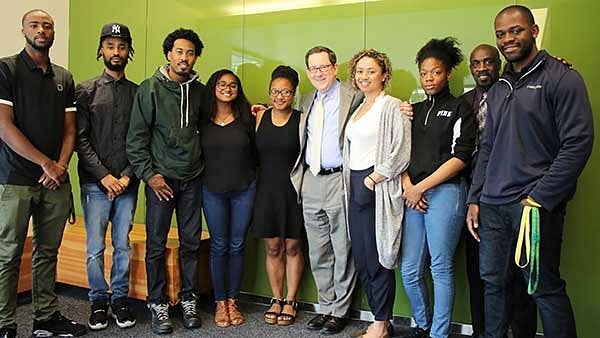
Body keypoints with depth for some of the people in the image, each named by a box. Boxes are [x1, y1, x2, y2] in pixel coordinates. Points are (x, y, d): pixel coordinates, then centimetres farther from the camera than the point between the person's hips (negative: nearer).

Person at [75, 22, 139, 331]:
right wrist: (104, 176, -10)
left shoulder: (138, 93, 8)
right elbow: (80, 139, -2)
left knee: (122, 245, 8)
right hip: (95, 183, -1)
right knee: (95, 248, 4)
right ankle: (99, 302, 21)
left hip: (127, 184, 1)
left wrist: (126, 177, -5)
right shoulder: (86, 91, 3)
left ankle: (120, 299, 23)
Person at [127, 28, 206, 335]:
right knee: (156, 244, 4)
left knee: (191, 243, 8)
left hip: (192, 178, 3)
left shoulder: (199, 90, 7)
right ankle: (158, 304, 18)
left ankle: (188, 299, 22)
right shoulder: (150, 89, -4)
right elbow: (136, 137, -5)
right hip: (161, 177, -3)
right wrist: (149, 174, -9)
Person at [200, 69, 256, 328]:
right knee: (219, 246, 6)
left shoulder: (246, 119, 1)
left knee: (237, 246, 7)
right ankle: (220, 303, 18)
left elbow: (256, 153, 2)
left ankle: (232, 301, 20)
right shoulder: (203, 121, 1)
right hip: (213, 190, 0)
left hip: (244, 190, 1)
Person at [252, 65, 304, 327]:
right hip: (267, 188, 2)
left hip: (294, 189, -2)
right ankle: (277, 300, 23)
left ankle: (290, 302, 20)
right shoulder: (260, 117, 6)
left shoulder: (301, 119, -3)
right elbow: (252, 153, 15)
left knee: (292, 247, 7)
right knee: (273, 248, 9)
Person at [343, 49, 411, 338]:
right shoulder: (357, 109, 18)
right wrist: (352, 184, 11)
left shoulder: (391, 106, -5)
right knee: (360, 258, 10)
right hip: (355, 185, 8)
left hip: (378, 187, -8)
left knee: (378, 257, -2)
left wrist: (373, 178, -14)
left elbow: (401, 151, -13)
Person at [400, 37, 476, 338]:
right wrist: (408, 187, -3)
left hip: (445, 192, -4)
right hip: (412, 196, 5)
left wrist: (420, 187, -9)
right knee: (410, 271, 6)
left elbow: (460, 157, -7)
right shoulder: (414, 111, 18)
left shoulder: (460, 109, 4)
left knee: (441, 269, 1)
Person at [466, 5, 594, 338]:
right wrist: (474, 199, 11)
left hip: (536, 206, -6)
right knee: (492, 281, 11)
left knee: (544, 288, 1)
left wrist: (539, 198, -14)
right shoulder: (498, 89, 16)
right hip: (491, 206, 6)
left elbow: (578, 144, -11)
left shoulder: (562, 78, -3)